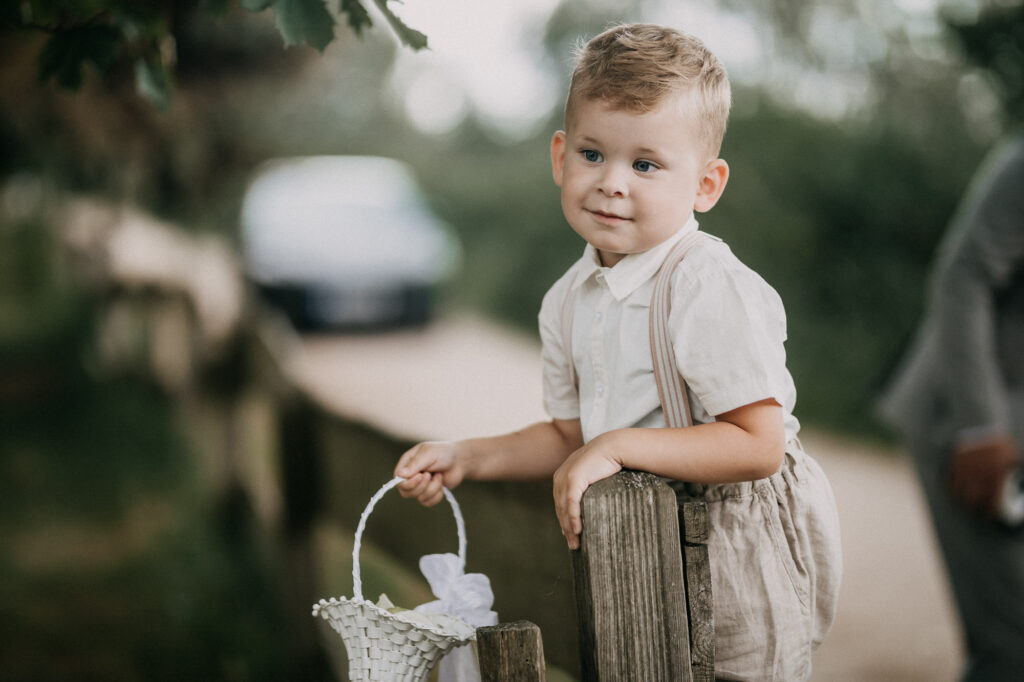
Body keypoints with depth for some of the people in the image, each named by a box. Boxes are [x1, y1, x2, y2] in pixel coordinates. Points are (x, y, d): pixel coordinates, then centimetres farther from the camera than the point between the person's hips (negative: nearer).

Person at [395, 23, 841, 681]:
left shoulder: (714, 291, -22)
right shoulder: (568, 303, 2)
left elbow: (759, 445, -25)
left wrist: (619, 447, -27)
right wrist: (470, 458, 4)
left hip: (741, 556, -6)